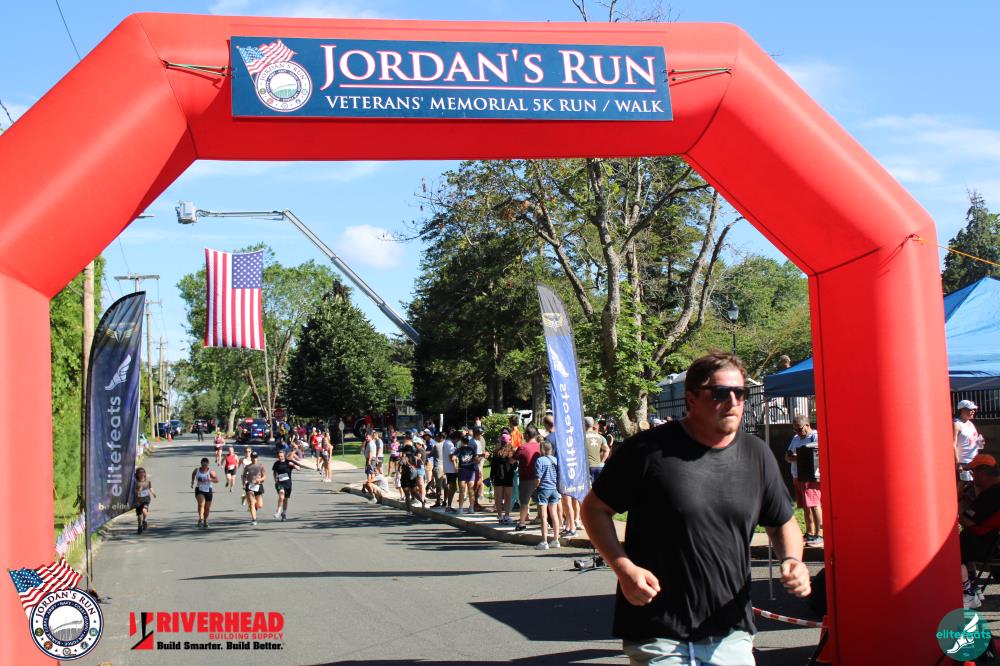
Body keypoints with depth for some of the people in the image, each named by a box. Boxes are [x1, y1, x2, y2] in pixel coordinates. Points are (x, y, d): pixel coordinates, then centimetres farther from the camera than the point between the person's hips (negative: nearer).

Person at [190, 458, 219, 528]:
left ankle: (205, 521, 36)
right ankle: (200, 519, -32)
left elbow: (217, 480, -17)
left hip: (208, 491, 1)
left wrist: (210, 479, -33)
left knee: (207, 507, 12)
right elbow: (193, 474, 23)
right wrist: (192, 482, 20)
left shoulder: (210, 472, -10)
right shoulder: (196, 470, -2)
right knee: (201, 503, -28)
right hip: (199, 490, -1)